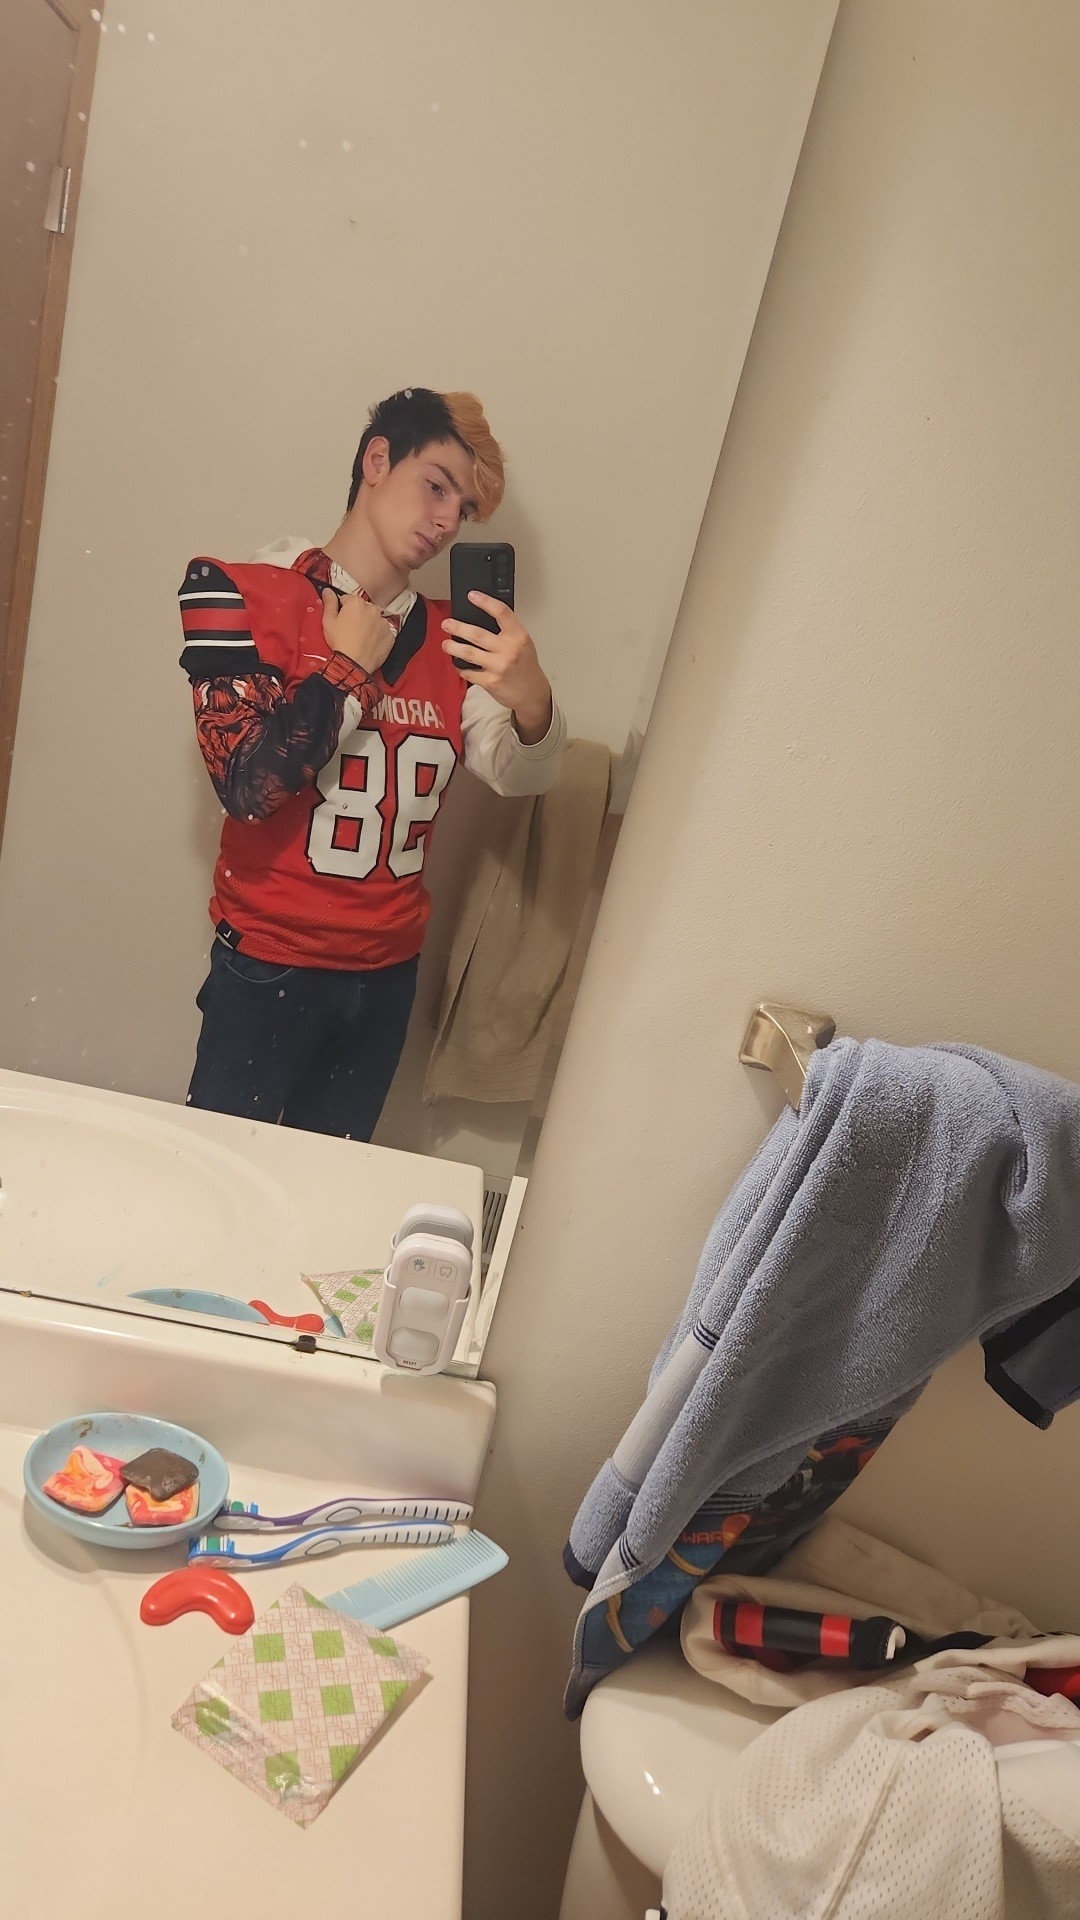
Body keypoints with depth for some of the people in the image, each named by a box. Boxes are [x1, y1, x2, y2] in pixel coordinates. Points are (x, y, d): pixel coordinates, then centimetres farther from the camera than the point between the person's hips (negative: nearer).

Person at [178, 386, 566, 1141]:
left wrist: (530, 701, -30)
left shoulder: (445, 638, 4)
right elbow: (248, 783, -21)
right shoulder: (250, 596, -9)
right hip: (269, 968, -4)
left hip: (388, 973, 4)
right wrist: (345, 669, -14)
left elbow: (519, 774, -9)